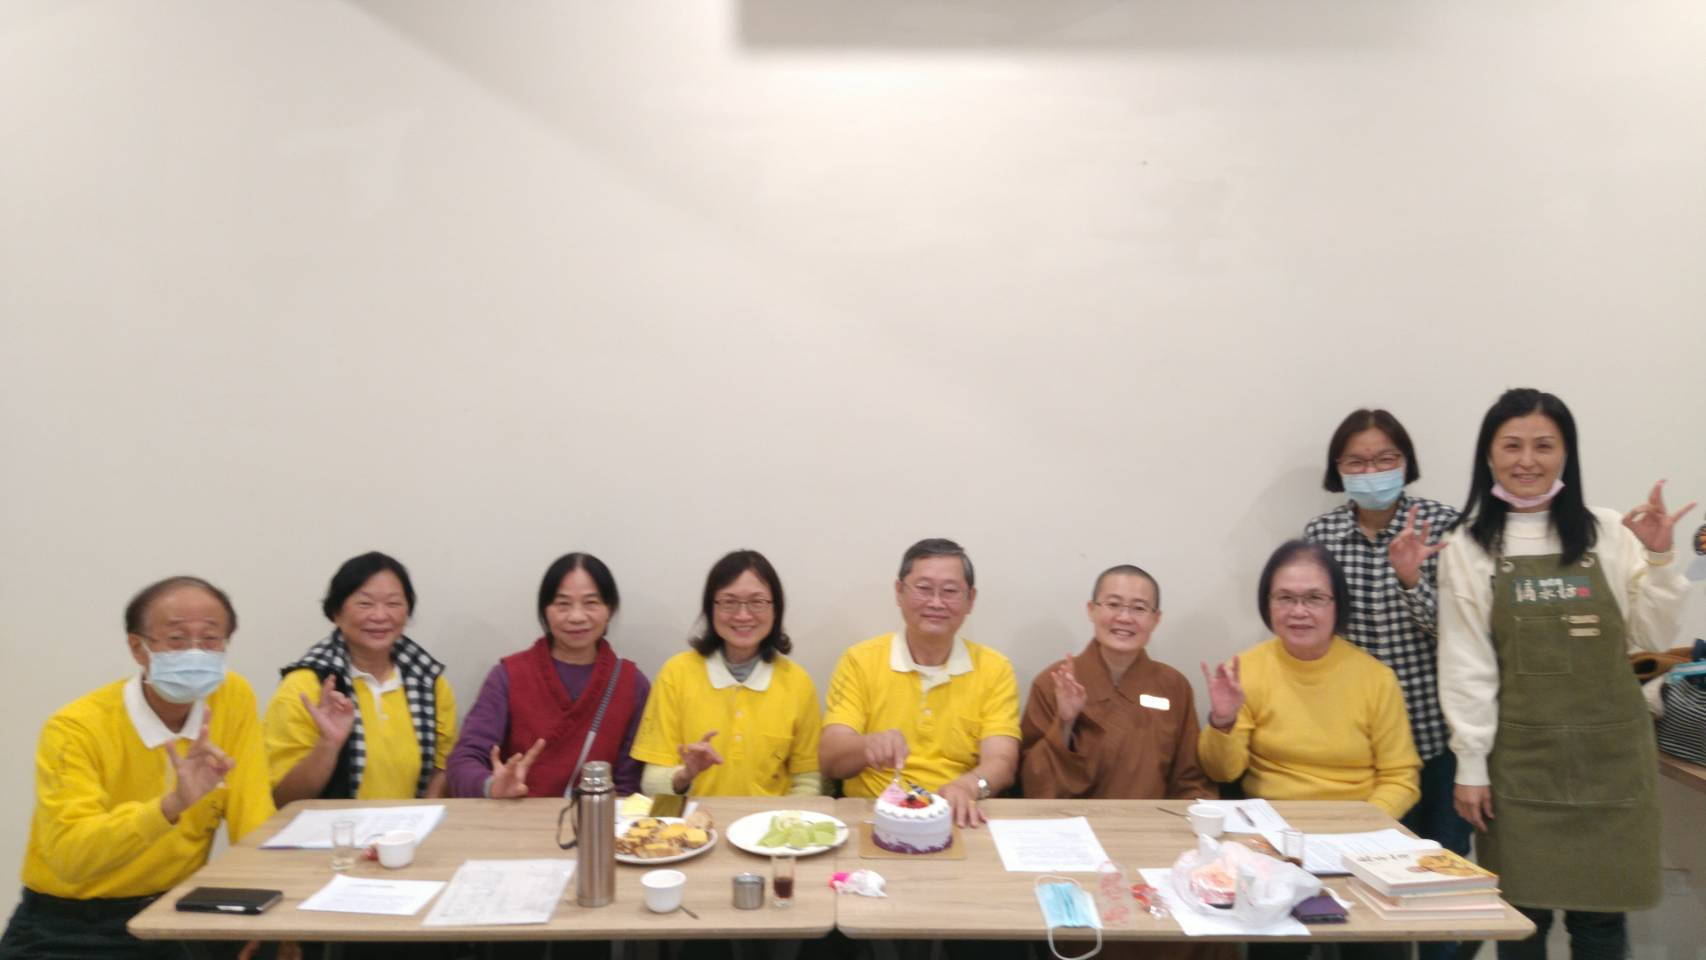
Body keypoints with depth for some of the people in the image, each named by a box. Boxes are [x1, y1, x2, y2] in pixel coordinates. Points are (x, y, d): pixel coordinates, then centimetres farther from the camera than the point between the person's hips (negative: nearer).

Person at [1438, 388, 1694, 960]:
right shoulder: (1467, 549, -2)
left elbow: (1653, 638, 5)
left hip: (1609, 755, 2)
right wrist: (1470, 765, -6)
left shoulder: (1610, 535, 2)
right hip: (1521, 759, -1)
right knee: (1523, 910, 5)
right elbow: (1466, 666, -4)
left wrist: (1659, 560, -8)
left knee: (1601, 911, 9)